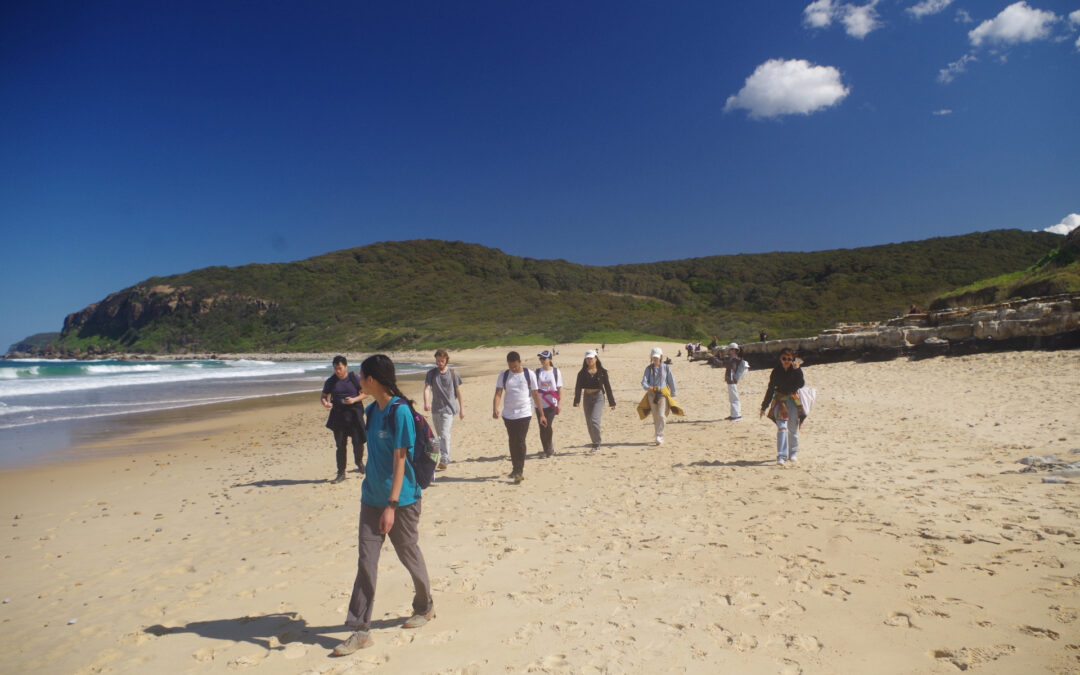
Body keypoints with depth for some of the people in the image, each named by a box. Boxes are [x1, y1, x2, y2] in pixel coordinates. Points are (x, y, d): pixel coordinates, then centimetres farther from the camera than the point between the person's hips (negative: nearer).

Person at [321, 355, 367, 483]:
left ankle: (359, 463, 28)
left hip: (354, 413, -2)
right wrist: (325, 403, -13)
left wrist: (354, 399, -15)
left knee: (358, 442, -2)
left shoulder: (354, 378, -3)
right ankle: (341, 473, 12)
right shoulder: (330, 381, 3)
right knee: (341, 445, 3)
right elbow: (323, 396, 10)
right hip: (338, 415, 2)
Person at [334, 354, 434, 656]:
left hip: (400, 500, -7)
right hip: (372, 498, 7)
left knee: (409, 555, 11)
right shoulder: (373, 409, 7)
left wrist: (391, 505, -21)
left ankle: (425, 607, 34)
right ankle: (360, 630, 12)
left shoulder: (400, 411, -18)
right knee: (366, 561, 4)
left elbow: (400, 460, -20)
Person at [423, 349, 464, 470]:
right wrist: (426, 402, -28)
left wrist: (462, 408, 4)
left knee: (445, 435, -15)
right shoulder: (431, 373, 2)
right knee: (439, 435, 15)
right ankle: (443, 457, 30)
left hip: (448, 408, -4)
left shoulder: (452, 373, -2)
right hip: (435, 408, 4)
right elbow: (427, 388, -10)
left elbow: (458, 392, 4)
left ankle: (444, 460, -13)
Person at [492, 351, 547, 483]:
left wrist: (541, 414, 4)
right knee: (512, 442, 13)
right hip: (508, 414, 3)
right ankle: (515, 468, 28)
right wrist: (495, 409, -25)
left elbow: (535, 395, 3)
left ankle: (519, 471, -8)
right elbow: (498, 394, -6)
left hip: (524, 413, -3)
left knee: (520, 442, -11)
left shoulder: (529, 375, -2)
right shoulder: (503, 376, 2)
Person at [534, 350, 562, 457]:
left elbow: (560, 388, 2)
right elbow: (534, 388, 7)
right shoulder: (537, 372, 4)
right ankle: (547, 449, 18)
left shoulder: (556, 372, 0)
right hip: (540, 404, 2)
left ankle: (548, 449, 8)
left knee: (548, 426, -8)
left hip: (552, 404, -2)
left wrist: (559, 404, -4)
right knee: (542, 427, 4)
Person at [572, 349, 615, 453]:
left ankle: (597, 444, -5)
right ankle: (595, 444, 23)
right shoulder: (582, 373, 4)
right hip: (587, 397, 4)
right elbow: (578, 387, 0)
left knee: (594, 420, -18)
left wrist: (612, 402, 4)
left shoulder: (602, 372, 0)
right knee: (589, 423, 8)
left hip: (598, 397, -4)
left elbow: (607, 387, 3)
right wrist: (577, 401, -12)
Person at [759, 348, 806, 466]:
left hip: (793, 401, 1)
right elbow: (770, 389, 6)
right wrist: (764, 407, 7)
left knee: (793, 429, 9)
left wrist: (796, 369, -26)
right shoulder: (776, 371, 0)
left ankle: (793, 453, 29)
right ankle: (781, 456, -15)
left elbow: (801, 384, -20)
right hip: (779, 400, 0)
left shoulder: (797, 370, -2)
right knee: (781, 427, -13)